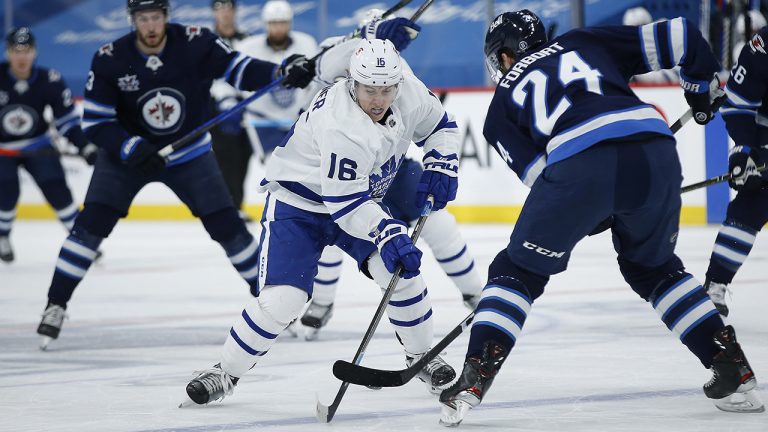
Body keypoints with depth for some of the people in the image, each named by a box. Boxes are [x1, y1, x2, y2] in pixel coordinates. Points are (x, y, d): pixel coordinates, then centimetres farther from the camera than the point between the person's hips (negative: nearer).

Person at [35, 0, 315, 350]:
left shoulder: (196, 44, -20)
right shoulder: (110, 60, -19)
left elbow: (239, 70, -18)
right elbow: (94, 121, -15)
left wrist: (285, 73, -36)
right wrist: (132, 150, -29)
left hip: (189, 154, 1)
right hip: (126, 152, 0)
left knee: (226, 225, -4)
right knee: (91, 224, -14)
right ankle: (55, 305, -5)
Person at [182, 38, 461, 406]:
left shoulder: (409, 92, -15)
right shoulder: (340, 126, -36)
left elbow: (440, 126, 6)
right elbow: (346, 204, -33)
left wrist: (440, 168, -11)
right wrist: (388, 234, -40)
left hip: (360, 198, 6)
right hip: (297, 202, -6)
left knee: (400, 272, -10)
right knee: (282, 299, -18)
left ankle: (421, 357, 14)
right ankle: (224, 373, 0)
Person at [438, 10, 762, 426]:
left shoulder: (504, 99, 27)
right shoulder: (584, 43, 32)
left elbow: (537, 172, 16)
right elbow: (676, 35, 23)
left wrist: (591, 212, 28)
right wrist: (703, 83, 39)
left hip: (579, 164, -3)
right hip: (655, 150, 3)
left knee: (518, 270, 17)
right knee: (653, 266, 28)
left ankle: (474, 378, 3)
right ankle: (733, 369, 24)